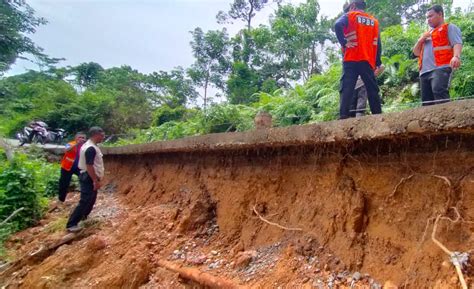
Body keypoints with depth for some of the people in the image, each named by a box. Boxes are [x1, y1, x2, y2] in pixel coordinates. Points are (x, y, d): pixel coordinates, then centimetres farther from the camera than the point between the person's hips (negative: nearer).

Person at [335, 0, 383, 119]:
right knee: (372, 89, 6)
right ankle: (378, 115, 3)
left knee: (347, 88, -9)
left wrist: (343, 42, -10)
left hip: (351, 59, -4)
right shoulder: (374, 20, 21)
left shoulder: (350, 16, 9)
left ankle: (344, 115, -19)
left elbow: (338, 25, -14)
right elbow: (378, 44, 16)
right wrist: (378, 62, 17)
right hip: (368, 60, 4)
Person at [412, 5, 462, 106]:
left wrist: (456, 56, -25)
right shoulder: (427, 34, 33)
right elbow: (416, 52, 28)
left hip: (441, 68, -7)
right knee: (427, 101, -2)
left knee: (439, 91, -31)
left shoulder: (449, 27, 13)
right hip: (425, 71, 7)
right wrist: (421, 40, 10)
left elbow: (457, 43, -4)